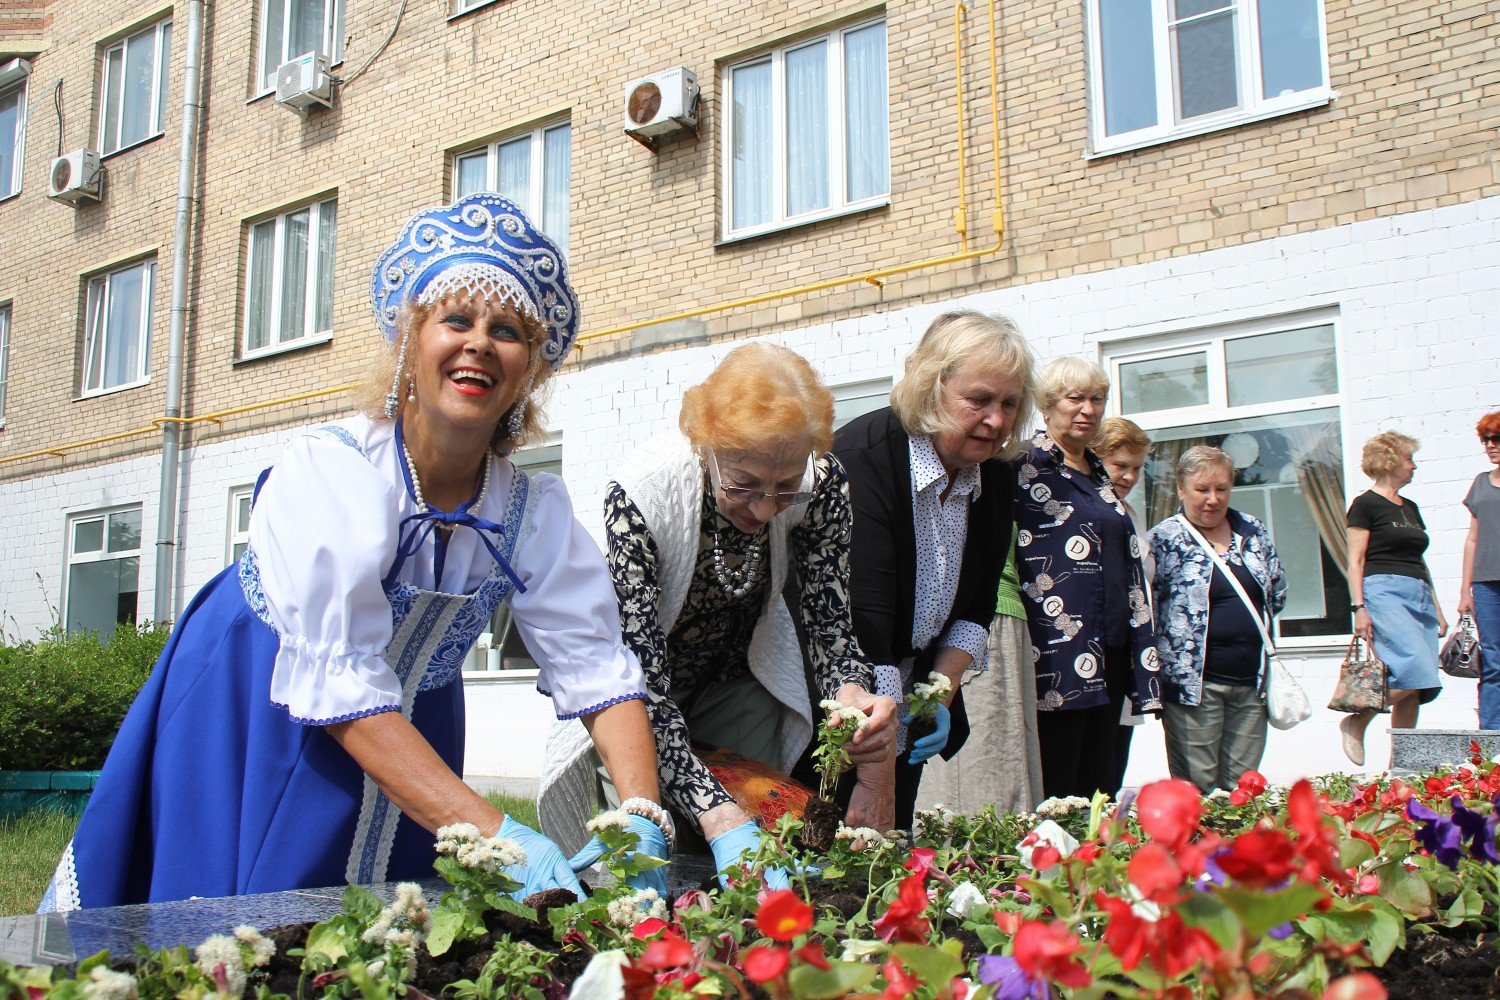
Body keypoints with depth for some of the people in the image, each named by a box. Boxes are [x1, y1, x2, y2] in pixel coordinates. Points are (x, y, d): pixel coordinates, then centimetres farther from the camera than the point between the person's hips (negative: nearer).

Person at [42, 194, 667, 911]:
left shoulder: (537, 512, -13)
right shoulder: (326, 470, -27)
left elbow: (595, 665, -14)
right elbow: (342, 684, -32)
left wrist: (643, 820, -31)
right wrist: (497, 835, -39)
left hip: (408, 742, 4)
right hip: (251, 722, -4)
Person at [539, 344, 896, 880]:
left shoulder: (821, 482, -25)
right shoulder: (641, 493, -36)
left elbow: (830, 627, -18)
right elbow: (642, 681, -37)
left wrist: (852, 697, -42)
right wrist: (721, 820, -48)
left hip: (744, 682, 3)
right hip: (641, 690, -3)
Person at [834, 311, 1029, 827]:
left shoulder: (995, 485, -1)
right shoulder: (862, 460, -24)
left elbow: (975, 609, 9)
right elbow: (862, 619, -31)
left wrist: (941, 696, -4)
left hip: (908, 691, 7)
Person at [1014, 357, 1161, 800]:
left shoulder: (1100, 478, 20)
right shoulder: (1025, 465, -3)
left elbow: (1130, 568, 21)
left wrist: (1143, 657, 17)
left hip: (1109, 653, 8)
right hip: (1057, 653, -8)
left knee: (1099, 787, 11)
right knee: (1057, 793, -6)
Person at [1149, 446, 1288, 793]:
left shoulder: (1254, 532, 11)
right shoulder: (1165, 539, -5)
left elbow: (1277, 592, 19)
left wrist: (1248, 623, 11)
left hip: (1252, 678, 5)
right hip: (1194, 682, -5)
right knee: (1199, 791, -3)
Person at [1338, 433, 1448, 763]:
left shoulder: (1410, 508, 22)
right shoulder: (1366, 504, -1)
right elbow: (1355, 562, -6)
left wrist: (1437, 610, 21)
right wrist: (1359, 607, -15)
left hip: (1419, 597, 8)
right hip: (1385, 593, -8)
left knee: (1414, 687, 0)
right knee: (1417, 672, -21)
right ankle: (1355, 722, -6)